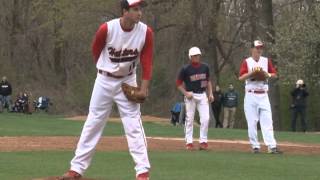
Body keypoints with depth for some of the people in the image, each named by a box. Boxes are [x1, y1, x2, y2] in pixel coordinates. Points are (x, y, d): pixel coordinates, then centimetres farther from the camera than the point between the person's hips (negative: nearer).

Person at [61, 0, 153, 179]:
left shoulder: (146, 32, -15)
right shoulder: (107, 29, -20)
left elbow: (147, 61, -10)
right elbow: (96, 50, 0)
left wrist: (144, 87, -19)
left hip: (128, 81, 1)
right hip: (104, 80, 0)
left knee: (134, 125, -5)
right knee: (93, 124, 4)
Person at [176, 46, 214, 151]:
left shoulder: (205, 67, 6)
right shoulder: (185, 69, -6)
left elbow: (208, 81, 18)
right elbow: (179, 83, -1)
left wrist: (210, 93, 8)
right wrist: (185, 93, -12)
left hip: (202, 95, 3)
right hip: (191, 96, -3)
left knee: (205, 118, -6)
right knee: (189, 119, 0)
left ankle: (203, 141, 1)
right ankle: (189, 142, 6)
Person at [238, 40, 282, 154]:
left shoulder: (266, 61, 10)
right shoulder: (246, 62, 1)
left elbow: (274, 75, 12)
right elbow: (241, 77, -7)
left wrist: (268, 75, -8)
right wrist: (251, 72, -20)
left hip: (263, 96, 2)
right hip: (251, 96, -2)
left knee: (267, 121, -6)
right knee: (252, 122, -2)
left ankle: (272, 146, -14)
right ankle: (255, 146, 5)